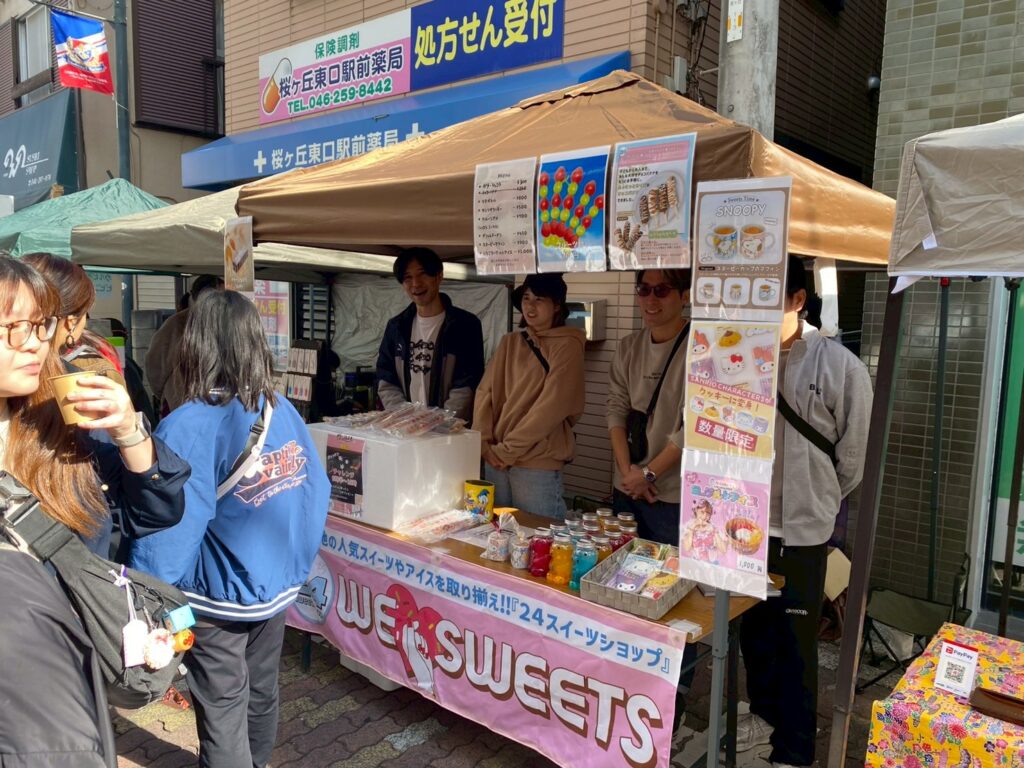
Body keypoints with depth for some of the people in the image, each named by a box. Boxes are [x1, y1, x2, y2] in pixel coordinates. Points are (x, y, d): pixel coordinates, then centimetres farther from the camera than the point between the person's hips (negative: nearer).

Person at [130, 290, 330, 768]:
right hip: (277, 585, 6)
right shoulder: (283, 411, -6)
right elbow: (315, 492, -1)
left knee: (222, 714, 14)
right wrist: (294, 564, 11)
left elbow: (169, 528, -24)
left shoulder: (186, 429, -23)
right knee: (261, 695, 25)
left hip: (218, 600, -6)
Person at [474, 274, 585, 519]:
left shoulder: (567, 346, -6)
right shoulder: (510, 343, 11)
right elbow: (485, 392, 7)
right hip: (496, 461, 5)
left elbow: (551, 406, -15)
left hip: (538, 464, -5)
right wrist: (484, 443, -6)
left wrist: (508, 449, -14)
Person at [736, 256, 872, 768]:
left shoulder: (840, 366, -11)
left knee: (795, 641, 9)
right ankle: (765, 711, 43)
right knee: (754, 629, 20)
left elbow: (854, 454, -3)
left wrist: (817, 500, 5)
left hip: (801, 529, -3)